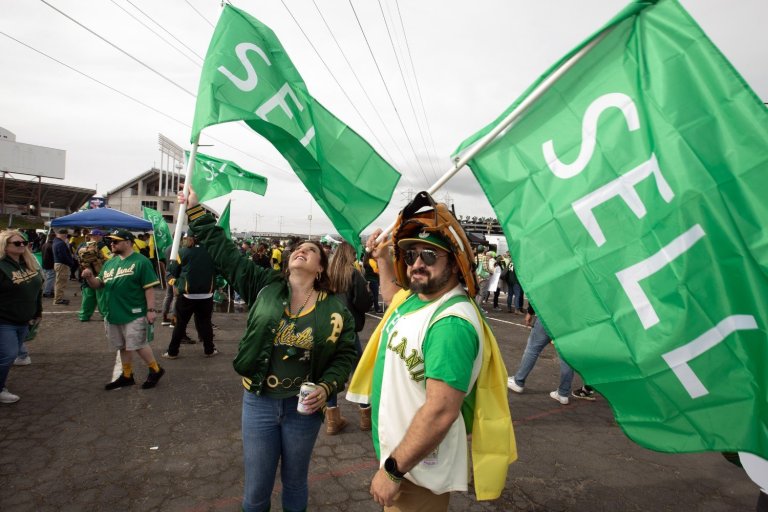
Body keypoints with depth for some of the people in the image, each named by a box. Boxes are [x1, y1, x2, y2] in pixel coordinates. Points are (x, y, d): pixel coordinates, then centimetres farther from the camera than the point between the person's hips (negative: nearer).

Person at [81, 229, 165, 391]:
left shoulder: (141, 261, -11)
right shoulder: (109, 263, 11)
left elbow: (149, 288, -13)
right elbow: (98, 284, 14)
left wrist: (150, 310, -17)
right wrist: (90, 277, -9)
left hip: (134, 314, -7)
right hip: (113, 314, 7)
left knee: (138, 345, -3)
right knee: (123, 347, 16)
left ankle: (155, 370, 15)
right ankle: (127, 376, 29)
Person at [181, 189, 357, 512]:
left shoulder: (335, 309, -7)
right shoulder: (264, 286, -4)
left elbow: (345, 355, -1)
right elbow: (223, 251, -1)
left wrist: (326, 388, -15)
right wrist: (196, 210, 0)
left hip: (304, 406, -1)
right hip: (258, 402, 1)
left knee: (295, 482, 21)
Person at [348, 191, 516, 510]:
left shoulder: (451, 323, -30)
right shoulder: (415, 295, 0)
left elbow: (441, 412, -32)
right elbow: (393, 296, 25)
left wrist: (393, 470, -24)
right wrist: (382, 257, 16)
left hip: (418, 471, -9)